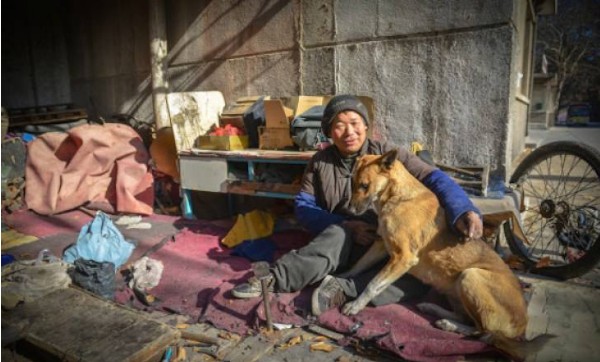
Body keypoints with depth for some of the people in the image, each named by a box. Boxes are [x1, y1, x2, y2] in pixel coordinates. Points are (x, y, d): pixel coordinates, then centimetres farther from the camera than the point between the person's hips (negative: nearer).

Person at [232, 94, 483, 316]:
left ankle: (343, 288, -37)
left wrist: (462, 210, -33)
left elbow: (433, 178, -13)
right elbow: (303, 207, -4)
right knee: (339, 235, -37)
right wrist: (345, 225, -21)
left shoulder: (386, 154, -5)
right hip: (341, 242, 0)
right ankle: (274, 277, -42)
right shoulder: (320, 162, 0)